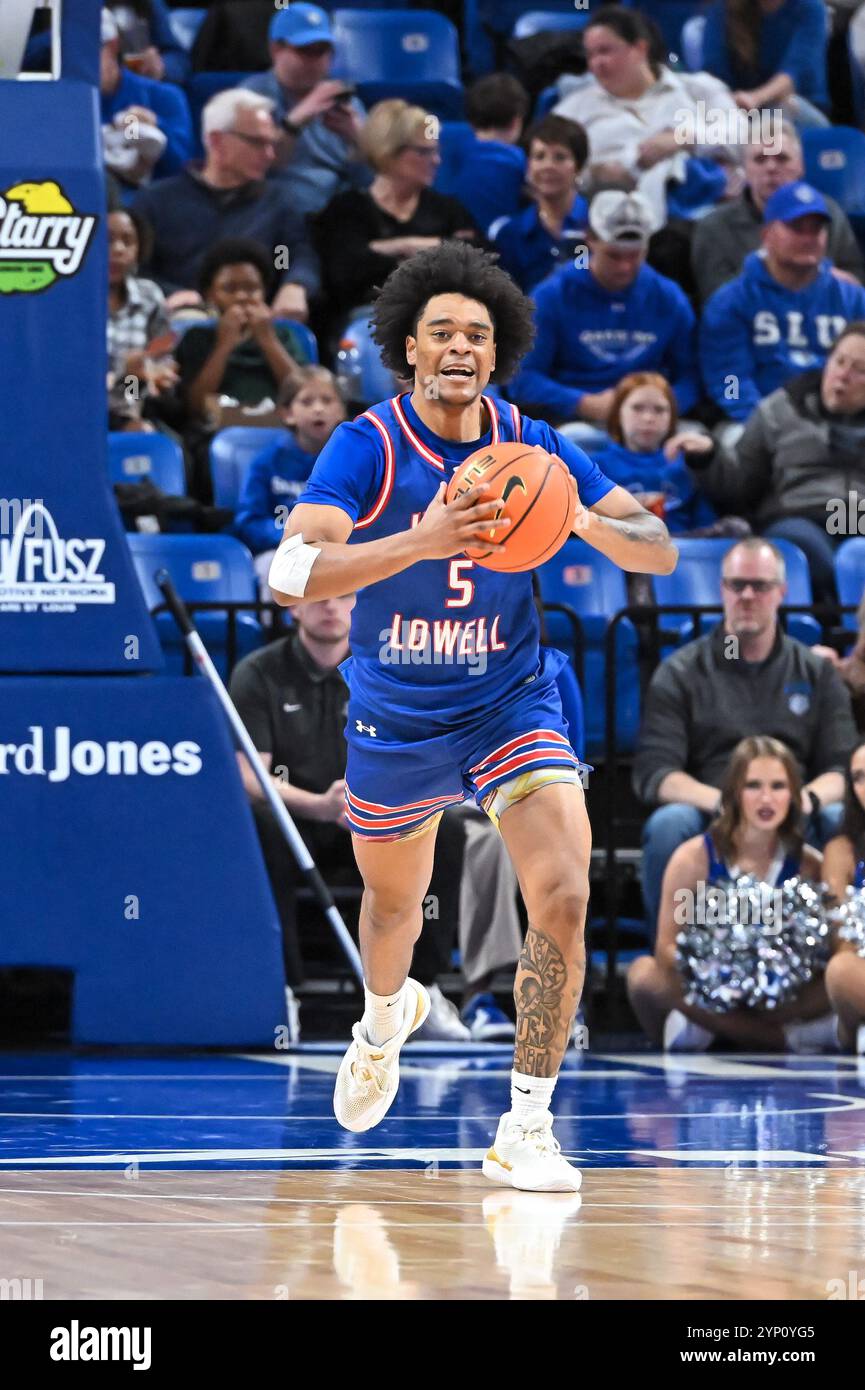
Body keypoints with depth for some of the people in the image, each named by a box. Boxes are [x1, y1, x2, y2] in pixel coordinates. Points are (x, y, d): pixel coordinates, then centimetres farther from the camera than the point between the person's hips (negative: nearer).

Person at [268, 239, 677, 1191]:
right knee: (394, 901, 21)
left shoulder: (533, 448, -8)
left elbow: (659, 551, -6)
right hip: (395, 720, 0)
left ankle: (525, 1129, -13)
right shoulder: (366, 449, -17)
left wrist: (581, 519, -29)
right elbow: (290, 575, -32)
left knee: (562, 897, -21)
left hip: (511, 708, 0)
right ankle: (385, 1022, 58)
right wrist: (420, 541, -47)